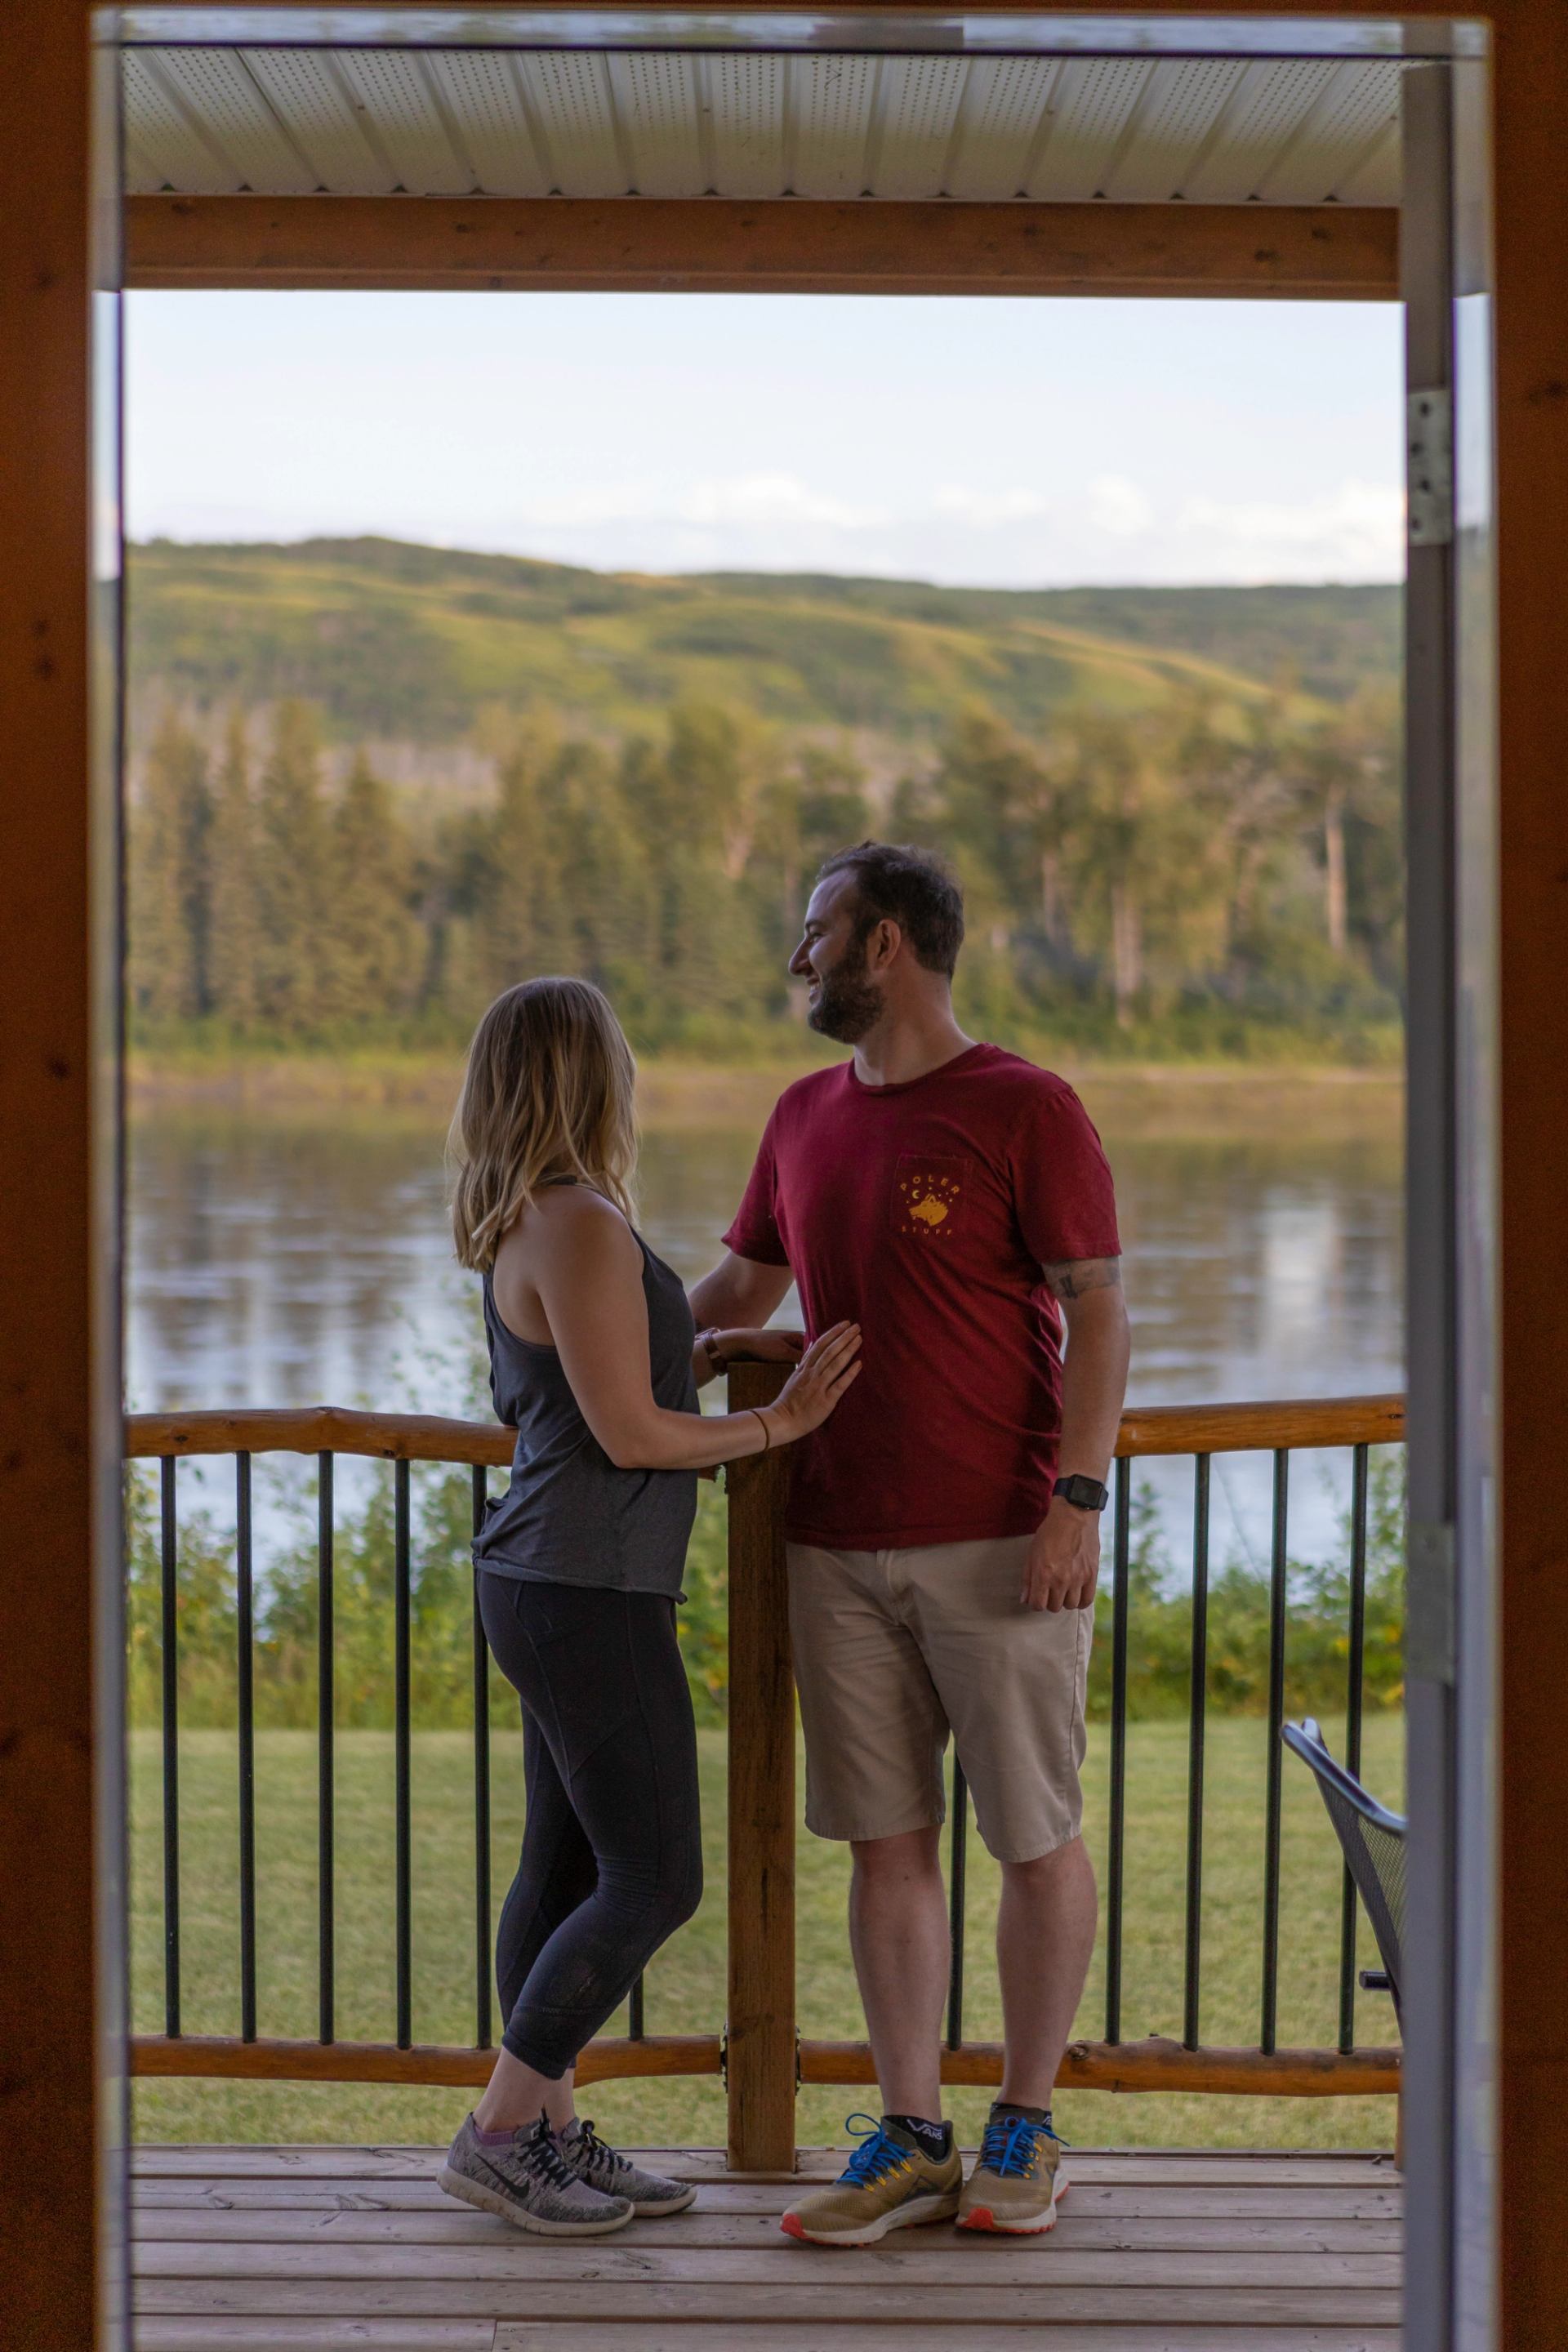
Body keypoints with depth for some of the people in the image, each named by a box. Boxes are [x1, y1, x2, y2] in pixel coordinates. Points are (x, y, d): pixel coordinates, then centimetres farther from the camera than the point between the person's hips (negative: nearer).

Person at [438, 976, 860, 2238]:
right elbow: (633, 1435, -19)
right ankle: (495, 2137, 2)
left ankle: (551, 2134, 19)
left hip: (551, 1584, 10)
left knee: (566, 1867, 13)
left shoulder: (531, 1222, 13)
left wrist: (720, 1347, 15)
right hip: (589, 1599, -10)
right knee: (655, 1883, -5)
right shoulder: (581, 1225, -19)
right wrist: (779, 1423, -8)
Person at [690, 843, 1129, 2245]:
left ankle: (1026, 2129, 17)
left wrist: (1075, 1498, -17)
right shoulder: (807, 1117, 13)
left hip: (1000, 1547, -6)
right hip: (840, 1543, 6)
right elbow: (737, 1291, 24)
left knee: (1035, 1837, 3)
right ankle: (910, 2141, 14)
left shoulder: (1024, 1109, -6)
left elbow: (1098, 1308, -9)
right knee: (888, 1840, 7)